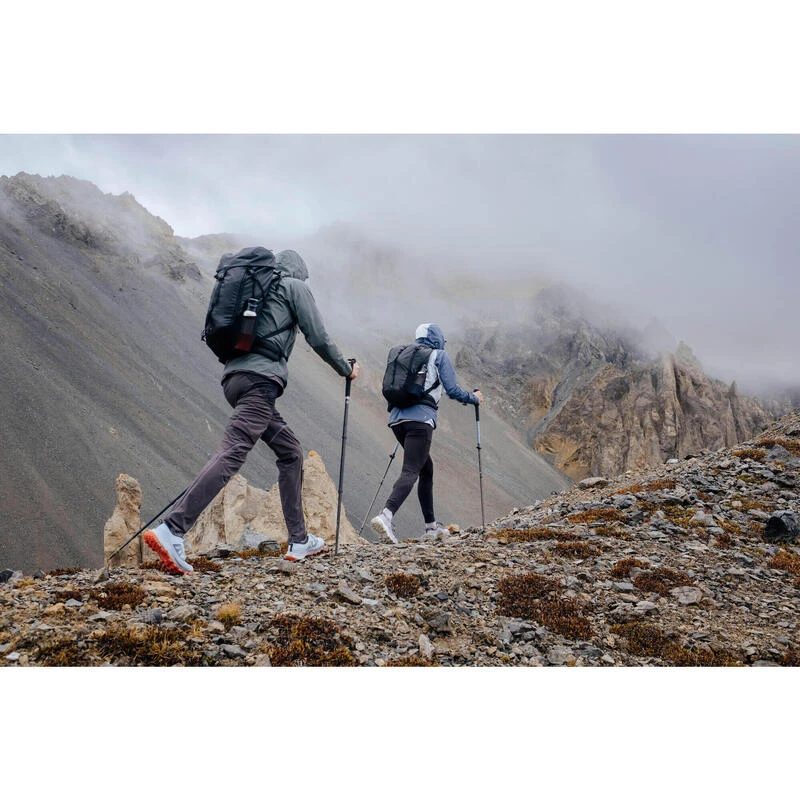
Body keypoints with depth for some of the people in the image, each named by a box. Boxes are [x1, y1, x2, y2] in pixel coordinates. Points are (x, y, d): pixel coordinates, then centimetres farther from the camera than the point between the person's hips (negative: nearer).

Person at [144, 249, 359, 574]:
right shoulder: (296, 287, 10)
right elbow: (318, 338, 4)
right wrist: (346, 369, 18)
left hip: (233, 377, 8)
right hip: (261, 379, -8)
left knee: (290, 452, 14)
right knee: (232, 453, -19)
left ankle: (299, 541, 15)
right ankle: (171, 530, -30)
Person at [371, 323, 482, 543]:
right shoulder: (440, 356, 7)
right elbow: (453, 390, 1)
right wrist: (474, 398, 19)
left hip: (397, 419, 7)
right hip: (420, 419, -7)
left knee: (426, 469, 18)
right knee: (410, 472, -14)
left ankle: (431, 525, 22)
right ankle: (385, 515, -35)